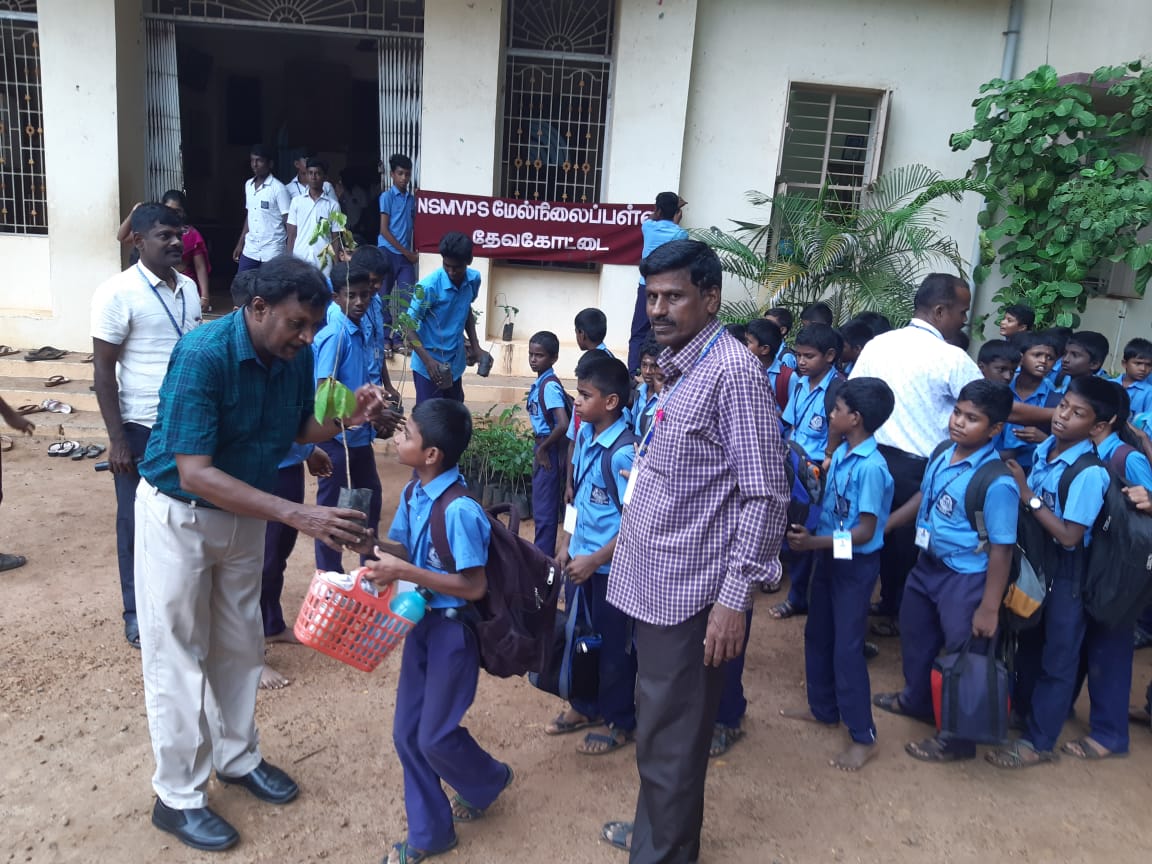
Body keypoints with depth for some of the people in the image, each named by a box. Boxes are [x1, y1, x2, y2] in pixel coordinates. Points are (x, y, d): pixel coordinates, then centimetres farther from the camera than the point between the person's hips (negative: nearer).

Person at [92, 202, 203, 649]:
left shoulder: (188, 287, 6)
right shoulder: (117, 293, -12)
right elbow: (103, 370, -11)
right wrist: (116, 439, -14)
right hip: (142, 428, -5)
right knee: (138, 522, 8)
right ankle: (138, 612, 25)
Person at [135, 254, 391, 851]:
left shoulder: (296, 356, -12)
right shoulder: (204, 354, -31)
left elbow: (298, 430, 4)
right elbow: (195, 474, -34)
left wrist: (343, 419, -19)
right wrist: (297, 515, -41)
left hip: (243, 511, 6)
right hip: (179, 514, -6)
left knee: (240, 645, 16)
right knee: (178, 654, 5)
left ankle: (237, 757, 36)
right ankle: (177, 797, 21)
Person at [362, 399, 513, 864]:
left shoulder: (458, 510, -28)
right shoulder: (412, 493, -1)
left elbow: (475, 587, -25)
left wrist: (406, 573, -28)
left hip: (454, 630, -8)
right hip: (421, 622, 8)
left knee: (436, 737, 6)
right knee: (406, 733, 13)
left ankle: (489, 779, 39)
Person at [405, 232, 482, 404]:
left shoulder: (474, 279, -6)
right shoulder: (428, 286, -23)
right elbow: (409, 327, -19)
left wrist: (474, 344, 10)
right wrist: (428, 360, -30)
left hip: (455, 363, 6)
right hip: (429, 365, -6)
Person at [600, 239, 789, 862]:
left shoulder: (732, 371, -17)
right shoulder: (679, 366, 11)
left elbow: (765, 495, -20)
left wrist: (733, 598, -21)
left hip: (691, 588, -9)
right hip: (657, 580, 9)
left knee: (670, 737, 5)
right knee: (659, 722, 23)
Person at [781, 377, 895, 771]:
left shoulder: (871, 467, -24)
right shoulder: (840, 453, 1)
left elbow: (866, 531, -24)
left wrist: (813, 542, -29)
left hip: (855, 564, -9)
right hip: (829, 557, 9)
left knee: (847, 647, 0)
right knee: (817, 636, 20)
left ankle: (863, 737, 15)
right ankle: (823, 708, 38)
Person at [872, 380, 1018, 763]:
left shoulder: (997, 482, -27)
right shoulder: (943, 453, -5)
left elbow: (1001, 549, -23)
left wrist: (989, 607, -20)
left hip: (965, 579, -8)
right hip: (927, 565, 8)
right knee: (915, 635, 26)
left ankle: (958, 739, 30)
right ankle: (916, 699, 52)